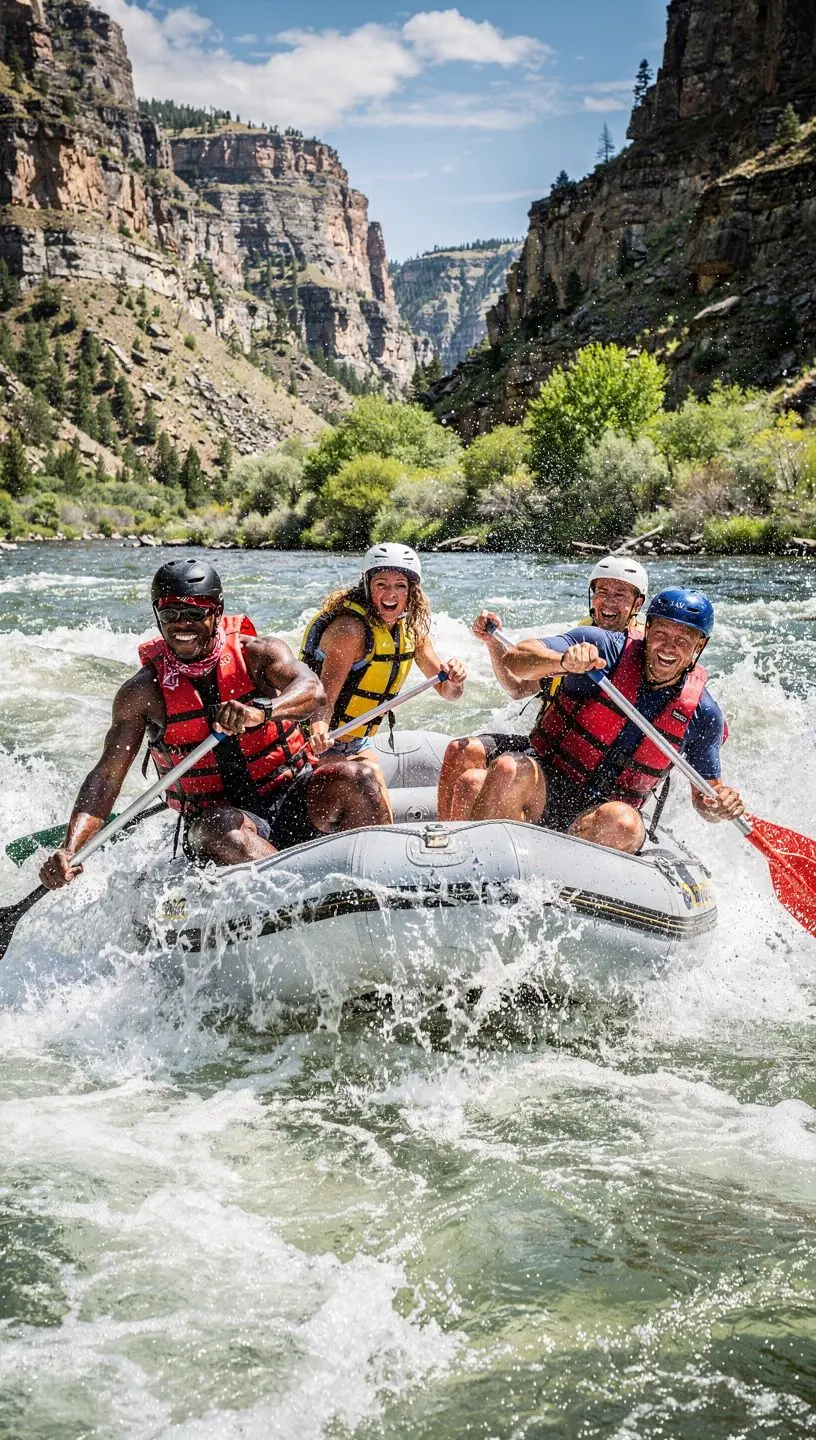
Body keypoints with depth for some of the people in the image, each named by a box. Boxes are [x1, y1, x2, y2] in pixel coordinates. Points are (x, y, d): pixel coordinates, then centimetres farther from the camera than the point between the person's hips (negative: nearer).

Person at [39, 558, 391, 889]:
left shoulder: (257, 653, -2)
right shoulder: (144, 692, -1)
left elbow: (312, 689, -21)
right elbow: (106, 777, -6)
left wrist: (261, 710, -44)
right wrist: (70, 850, -22)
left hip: (294, 800, 1)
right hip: (216, 815, -1)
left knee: (352, 777, -26)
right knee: (220, 827, -35)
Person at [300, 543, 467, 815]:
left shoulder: (411, 631, -1)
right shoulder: (350, 628, -24)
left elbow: (447, 692, 2)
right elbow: (324, 697, -31)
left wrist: (453, 679, -22)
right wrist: (319, 733, -52)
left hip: (358, 742, 8)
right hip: (323, 743, -8)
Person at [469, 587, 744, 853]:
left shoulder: (703, 713, 0)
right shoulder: (604, 646, -7)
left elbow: (705, 792, 11)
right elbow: (515, 660, -16)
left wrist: (720, 805, -13)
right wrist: (563, 662, -37)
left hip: (603, 809, 1)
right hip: (546, 782, -1)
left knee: (622, 823, -36)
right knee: (510, 772, -35)